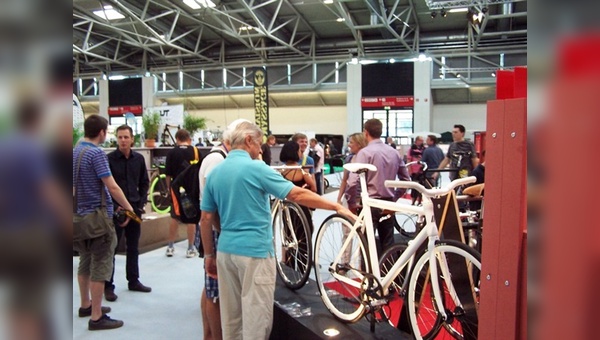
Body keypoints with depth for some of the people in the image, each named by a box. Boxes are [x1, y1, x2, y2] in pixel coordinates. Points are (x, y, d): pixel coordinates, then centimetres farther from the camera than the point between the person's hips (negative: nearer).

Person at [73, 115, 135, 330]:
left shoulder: (75, 152, 8)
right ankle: (96, 317, 5)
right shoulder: (96, 153, -17)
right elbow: (112, 187, -20)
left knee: (85, 262, 20)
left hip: (81, 215, 9)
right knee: (100, 266, -1)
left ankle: (85, 305, 33)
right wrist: (128, 207, -9)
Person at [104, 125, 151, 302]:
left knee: (133, 247, 14)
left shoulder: (139, 158, 5)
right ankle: (108, 286, 12)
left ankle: (133, 281, 26)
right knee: (111, 248, 3)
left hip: (135, 208, 5)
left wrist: (141, 202, 3)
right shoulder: (109, 159, -8)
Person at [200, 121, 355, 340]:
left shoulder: (214, 173, 7)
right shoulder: (256, 168, -12)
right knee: (256, 316, 4)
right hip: (255, 250, -7)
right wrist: (338, 207, -10)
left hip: (226, 250, 7)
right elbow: (298, 195, -16)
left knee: (231, 317, 17)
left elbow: (206, 219, 9)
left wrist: (209, 254, 16)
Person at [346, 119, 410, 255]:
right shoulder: (394, 152, 7)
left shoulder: (365, 152, -12)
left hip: (370, 203, -6)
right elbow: (406, 179, 12)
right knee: (388, 244, 13)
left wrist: (352, 201, -6)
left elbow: (353, 182, -20)